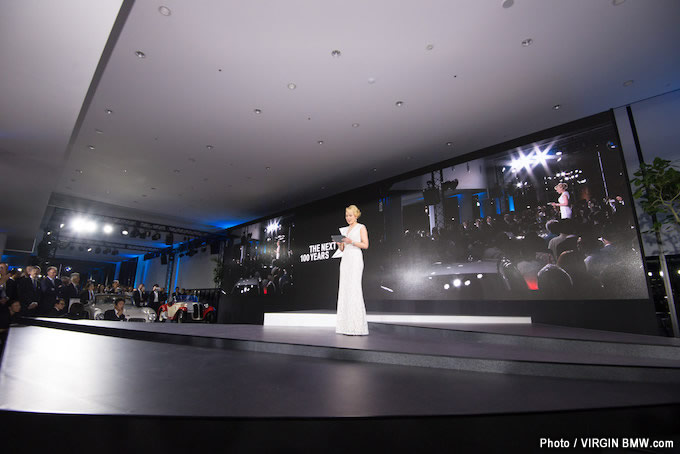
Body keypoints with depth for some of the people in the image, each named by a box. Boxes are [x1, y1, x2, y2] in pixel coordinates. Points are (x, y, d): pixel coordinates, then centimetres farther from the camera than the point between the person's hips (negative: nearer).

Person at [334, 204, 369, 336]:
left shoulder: (361, 227, 4)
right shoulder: (344, 230, 21)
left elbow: (365, 245, -5)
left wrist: (352, 242, -17)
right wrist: (339, 243, -2)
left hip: (356, 258, -7)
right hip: (345, 259, 7)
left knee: (354, 289, -14)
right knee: (344, 289, 1)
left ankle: (358, 326, -12)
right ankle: (346, 326, 5)